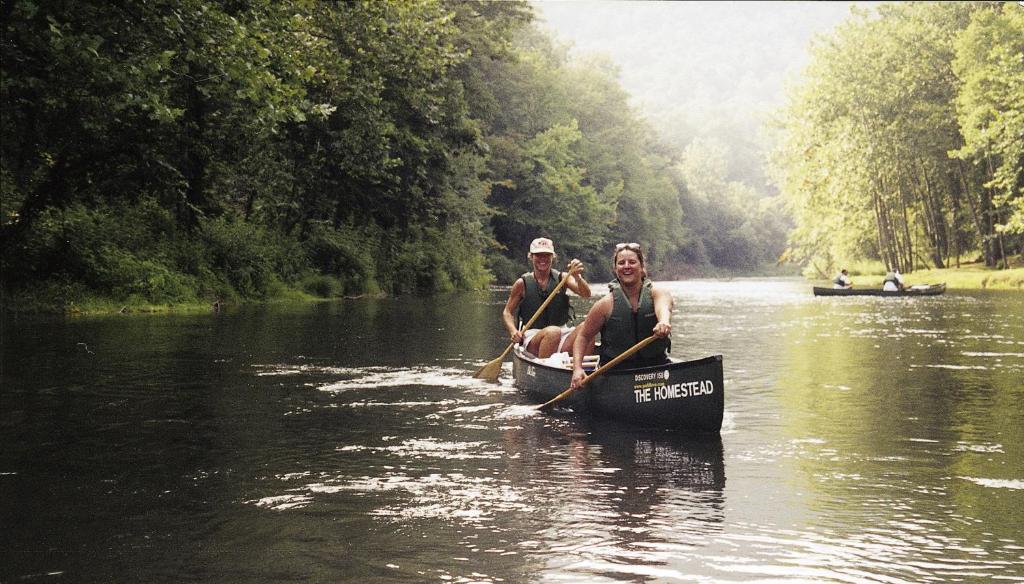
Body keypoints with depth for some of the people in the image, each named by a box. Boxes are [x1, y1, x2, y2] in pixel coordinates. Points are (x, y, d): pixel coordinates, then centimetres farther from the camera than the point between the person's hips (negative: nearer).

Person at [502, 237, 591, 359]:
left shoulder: (562, 278, 7)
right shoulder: (522, 283, 3)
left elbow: (586, 294, -8)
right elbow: (507, 312, 9)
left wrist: (577, 277, -29)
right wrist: (513, 331, -11)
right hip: (533, 337, -2)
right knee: (553, 332, -36)